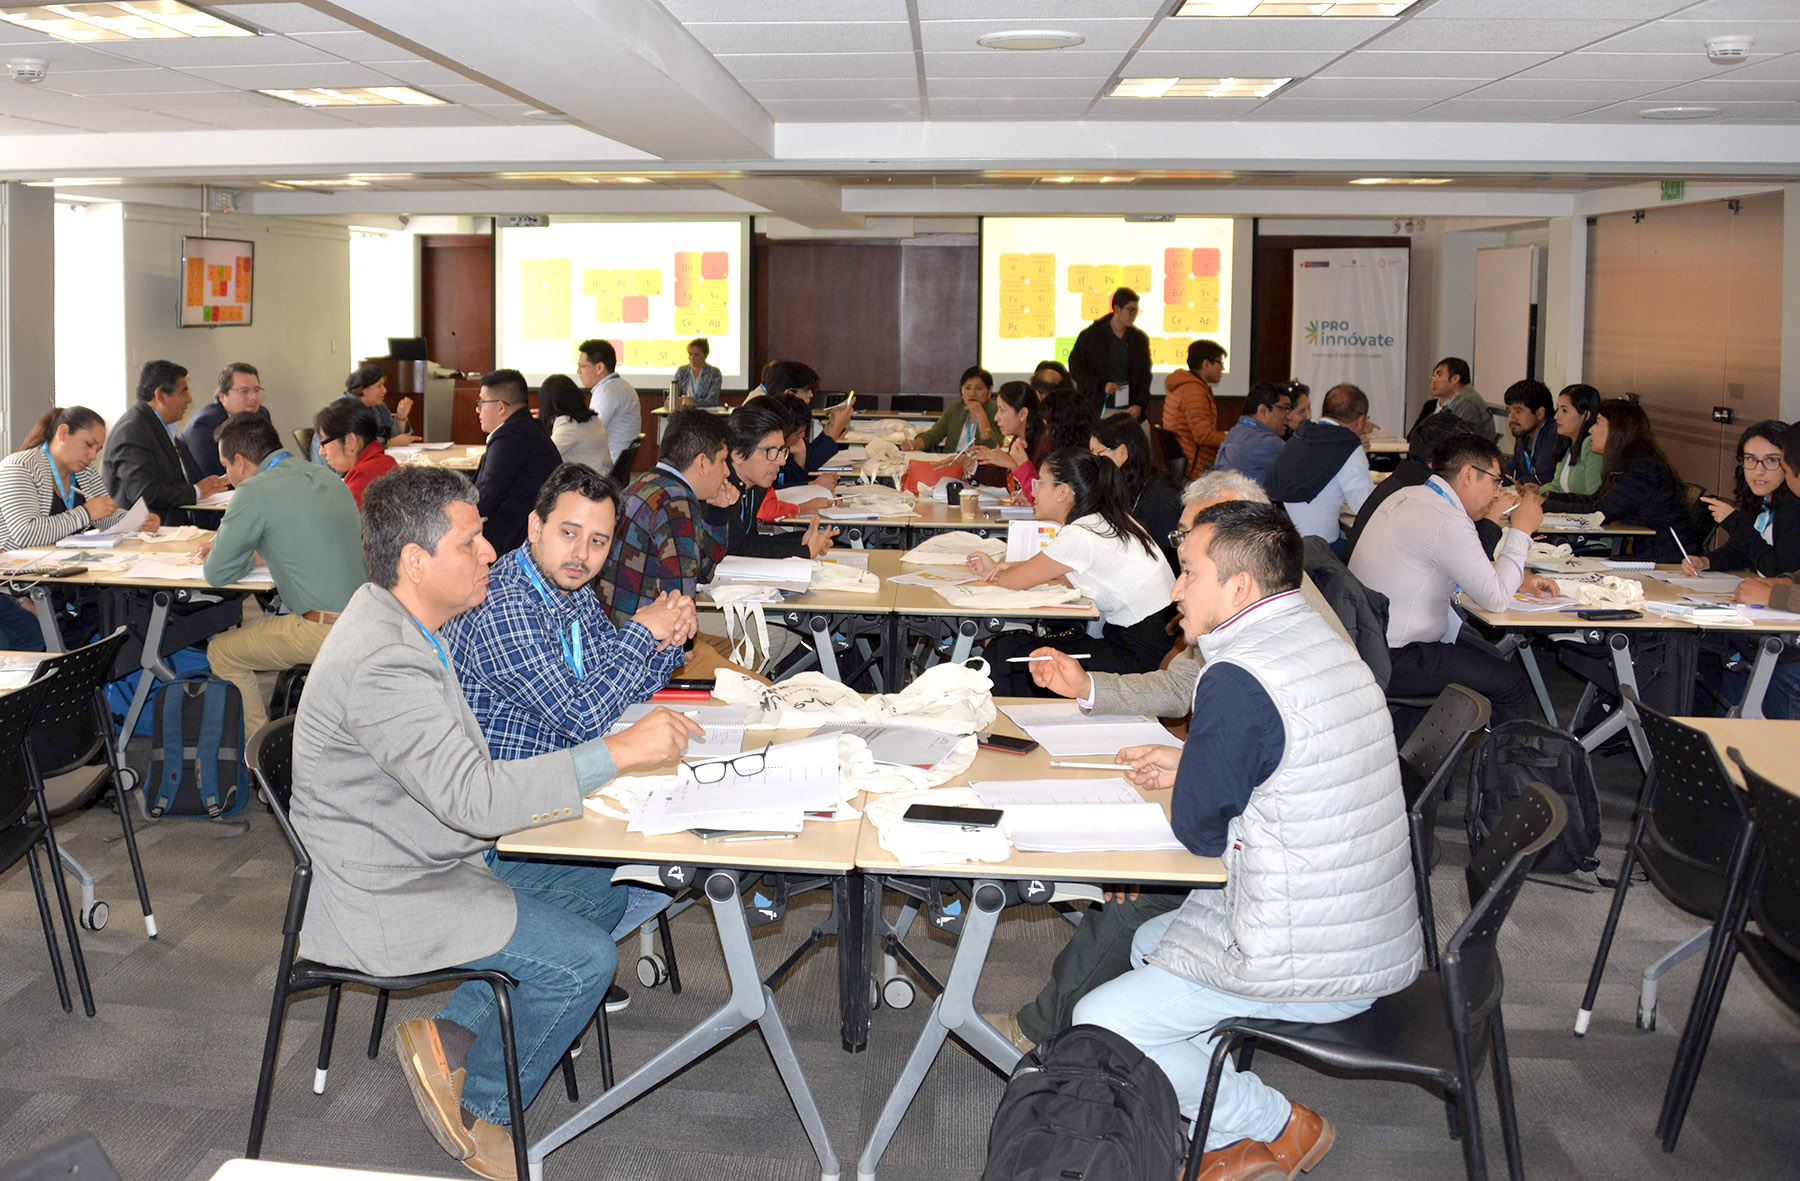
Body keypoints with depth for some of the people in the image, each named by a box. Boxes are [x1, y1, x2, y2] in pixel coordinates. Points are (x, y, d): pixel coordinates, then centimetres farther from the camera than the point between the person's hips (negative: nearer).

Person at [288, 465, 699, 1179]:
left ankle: (451, 1036, 13)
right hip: (384, 898, -10)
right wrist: (620, 752, -34)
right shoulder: (382, 663, -29)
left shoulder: (397, 624, 4)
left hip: (416, 859, 10)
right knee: (584, 959, -13)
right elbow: (472, 796, -35)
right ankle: (477, 1108, 9)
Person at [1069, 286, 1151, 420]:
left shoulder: (1140, 339, 11)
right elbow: (1075, 367, 2)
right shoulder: (1091, 335, 2)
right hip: (1097, 409, -2)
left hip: (1129, 410, 2)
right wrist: (1101, 385, -9)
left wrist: (1140, 405, -4)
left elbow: (1145, 376, 11)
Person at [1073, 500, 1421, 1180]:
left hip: (1309, 970, -10)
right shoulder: (1326, 645, 5)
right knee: (1150, 941, 26)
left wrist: (1187, 787, 7)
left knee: (1100, 1025, 0)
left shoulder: (1237, 681, -23)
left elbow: (1199, 831, -13)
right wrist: (1192, 766, 13)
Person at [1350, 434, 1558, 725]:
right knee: (1513, 687, -6)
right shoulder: (1446, 521, -20)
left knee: (1499, 663, 20)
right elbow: (1495, 599, -16)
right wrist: (1521, 530, -6)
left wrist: (1516, 580, 12)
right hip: (1392, 662, -10)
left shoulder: (1407, 496, 10)